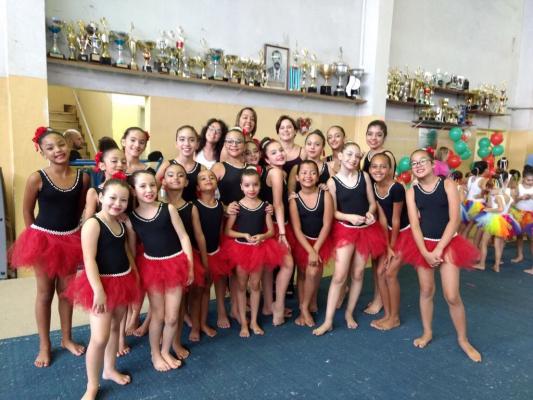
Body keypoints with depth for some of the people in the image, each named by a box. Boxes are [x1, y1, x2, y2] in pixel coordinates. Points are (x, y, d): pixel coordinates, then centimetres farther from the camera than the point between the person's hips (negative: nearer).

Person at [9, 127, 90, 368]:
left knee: (66, 291, 16)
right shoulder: (37, 179, -14)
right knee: (45, 292, 11)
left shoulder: (82, 177, -7)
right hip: (43, 239, -2)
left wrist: (69, 229, 9)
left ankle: (66, 338, 34)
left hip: (70, 239, 3)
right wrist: (36, 237, 3)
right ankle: (44, 345, 28)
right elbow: (27, 212, -2)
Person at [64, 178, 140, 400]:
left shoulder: (121, 223, 6)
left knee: (115, 327, 20)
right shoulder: (93, 224, -17)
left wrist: (135, 276, 16)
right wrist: (98, 290, -25)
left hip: (123, 281, 8)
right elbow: (89, 260, -21)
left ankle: (110, 369, 39)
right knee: (99, 337, -7)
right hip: (102, 283, -7)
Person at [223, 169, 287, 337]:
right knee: (242, 286, 9)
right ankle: (243, 323, 23)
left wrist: (261, 236, -19)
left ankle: (254, 321, 28)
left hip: (259, 249, 2)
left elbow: (271, 231, 0)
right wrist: (245, 235, -21)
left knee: (255, 285, 13)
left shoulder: (264, 206, -4)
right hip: (241, 248, -2)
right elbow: (227, 231, -8)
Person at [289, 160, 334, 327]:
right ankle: (304, 307, 25)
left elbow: (326, 224, -12)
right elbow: (297, 229, -12)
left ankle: (305, 307, 10)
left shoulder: (325, 195, -11)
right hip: (302, 242, 1)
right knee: (303, 273, 8)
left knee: (313, 272, -12)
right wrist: (310, 251, -17)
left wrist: (315, 249, -15)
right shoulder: (294, 200, -11)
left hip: (322, 241, 0)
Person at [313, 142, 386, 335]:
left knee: (358, 273, 11)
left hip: (366, 229, 3)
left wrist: (369, 213, -18)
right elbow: (333, 211, -8)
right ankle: (328, 320, 1)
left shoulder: (364, 176, 0)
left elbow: (372, 202, 3)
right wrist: (350, 217, -25)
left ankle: (349, 313, 28)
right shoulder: (333, 181, -8)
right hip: (345, 229, -3)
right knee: (339, 275, -8)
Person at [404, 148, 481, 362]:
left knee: (452, 296, -3)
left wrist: (439, 250, -15)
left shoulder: (447, 185, -6)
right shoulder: (411, 192, 0)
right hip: (424, 244, 2)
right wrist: (425, 252, -15)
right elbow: (414, 224, -4)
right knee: (426, 291, 11)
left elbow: (454, 219, -11)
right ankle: (427, 333, 29)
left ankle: (463, 339, 17)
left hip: (448, 243, -2)